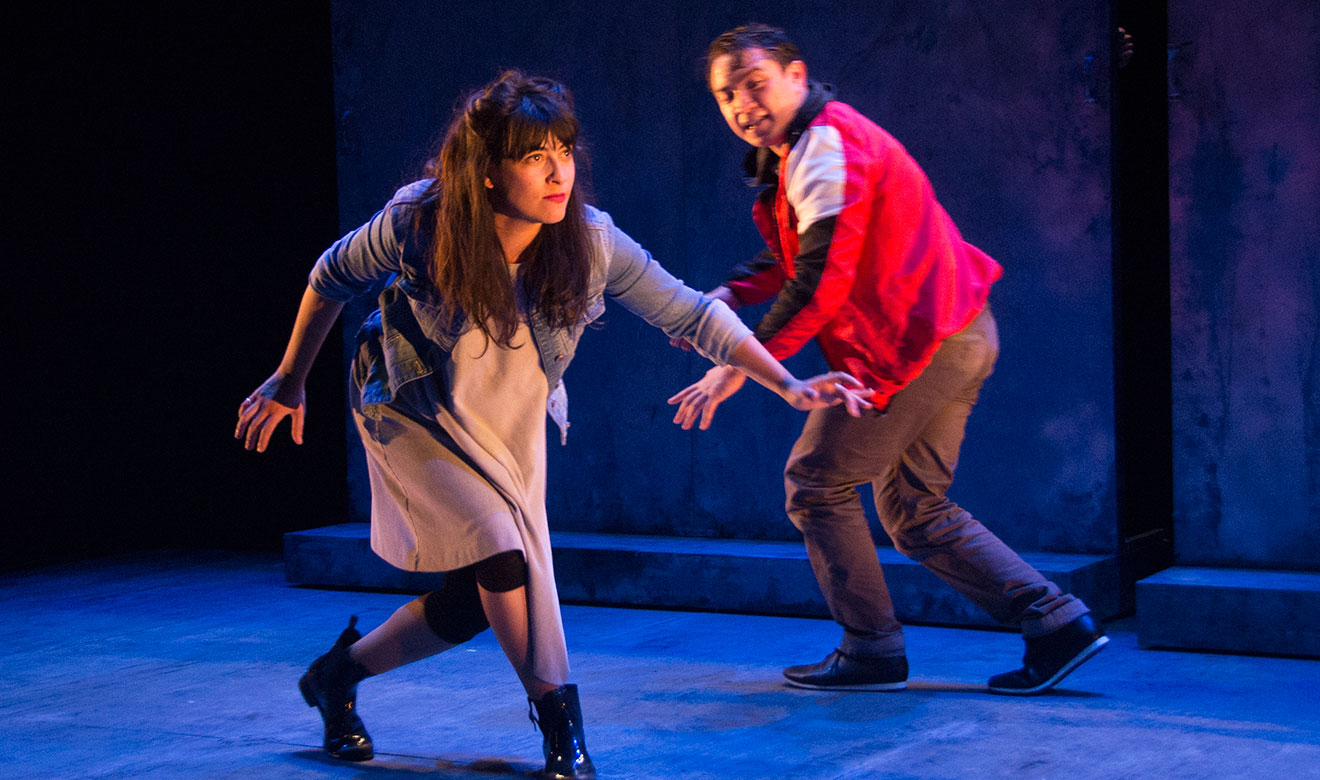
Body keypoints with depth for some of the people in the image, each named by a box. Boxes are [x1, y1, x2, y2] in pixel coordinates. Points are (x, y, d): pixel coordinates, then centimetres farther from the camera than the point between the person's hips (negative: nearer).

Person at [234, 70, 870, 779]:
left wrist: (789, 386, -24)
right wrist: (289, 380, 0)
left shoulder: (589, 241, -24)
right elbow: (332, 278, -9)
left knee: (480, 599, 5)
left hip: (512, 425, 4)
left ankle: (338, 672, 29)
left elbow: (688, 313, -17)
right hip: (416, 415, -3)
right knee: (500, 552, -22)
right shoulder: (416, 226, -28)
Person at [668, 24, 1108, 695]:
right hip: (958, 338, 10)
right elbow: (794, 257, 23)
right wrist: (728, 294, 5)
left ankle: (872, 652, 8)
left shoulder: (824, 146, -16)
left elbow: (821, 282, -24)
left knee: (815, 484, 2)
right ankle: (1056, 623, 10)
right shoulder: (802, 149, 18)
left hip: (913, 344, -10)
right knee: (915, 512, 14)